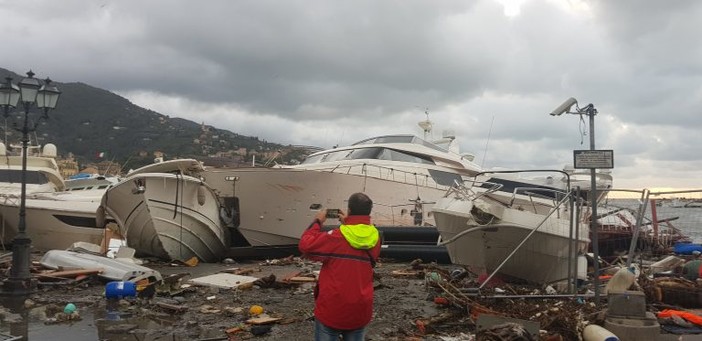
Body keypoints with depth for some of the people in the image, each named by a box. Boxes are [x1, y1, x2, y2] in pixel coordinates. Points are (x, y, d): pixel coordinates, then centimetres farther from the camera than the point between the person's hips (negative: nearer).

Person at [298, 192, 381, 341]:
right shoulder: (375, 238, -2)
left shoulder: (336, 237, -17)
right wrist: (347, 223, 16)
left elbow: (305, 246, -8)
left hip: (331, 311, -4)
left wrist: (317, 222, 3)